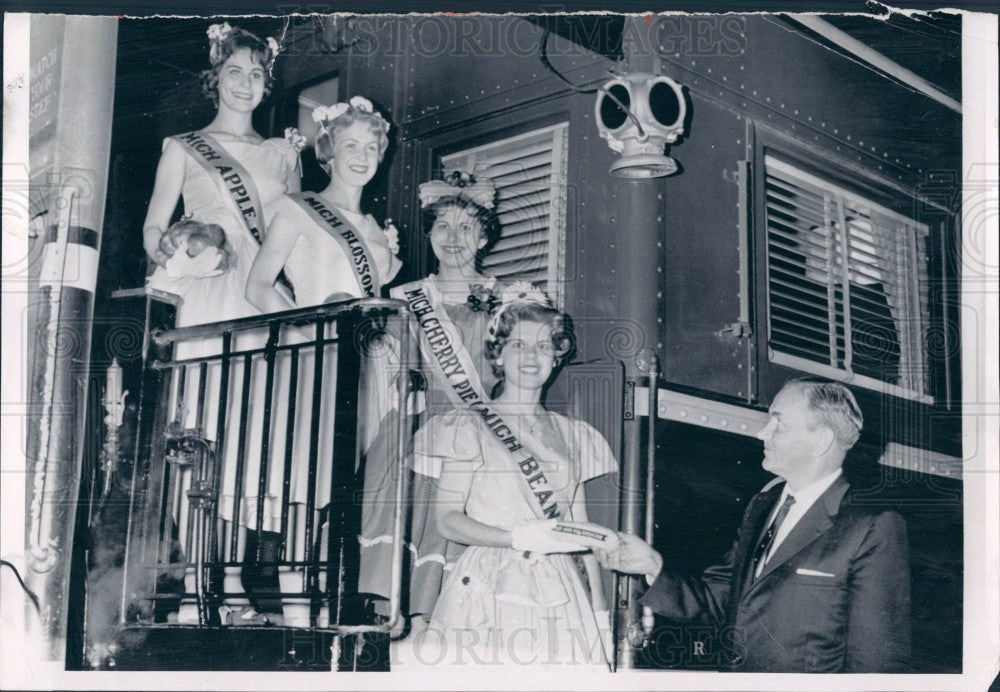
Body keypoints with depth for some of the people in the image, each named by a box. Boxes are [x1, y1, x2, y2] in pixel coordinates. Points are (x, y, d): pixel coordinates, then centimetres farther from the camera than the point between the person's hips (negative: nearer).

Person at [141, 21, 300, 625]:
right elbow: (154, 228, 7)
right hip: (206, 302, -2)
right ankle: (193, 589, -9)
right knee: (201, 433, -10)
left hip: (267, 305, 3)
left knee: (252, 435, -3)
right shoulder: (184, 148, 14)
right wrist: (174, 252, -14)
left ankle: (235, 585, -1)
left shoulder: (282, 154, 22)